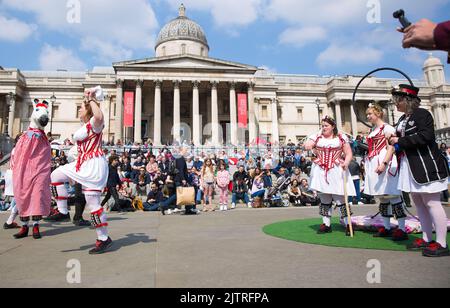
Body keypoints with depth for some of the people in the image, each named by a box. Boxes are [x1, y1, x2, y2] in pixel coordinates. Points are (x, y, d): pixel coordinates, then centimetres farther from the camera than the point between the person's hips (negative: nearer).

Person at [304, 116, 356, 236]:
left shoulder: (341, 138, 5)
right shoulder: (317, 137, 11)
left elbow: (349, 153, 2)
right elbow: (307, 145, 0)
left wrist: (346, 163, -15)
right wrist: (308, 146, -20)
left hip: (336, 171, -2)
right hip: (321, 171, 3)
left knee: (340, 198, -6)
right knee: (324, 199, 7)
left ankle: (348, 224, 3)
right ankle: (326, 224, 16)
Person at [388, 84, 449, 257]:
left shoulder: (422, 114, -10)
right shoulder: (403, 119, 15)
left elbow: (425, 136, -22)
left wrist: (400, 141, -17)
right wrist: (395, 141, 1)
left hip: (426, 164, -9)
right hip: (409, 165, 9)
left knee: (431, 202, -5)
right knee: (418, 201, 13)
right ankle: (427, 239, 23)